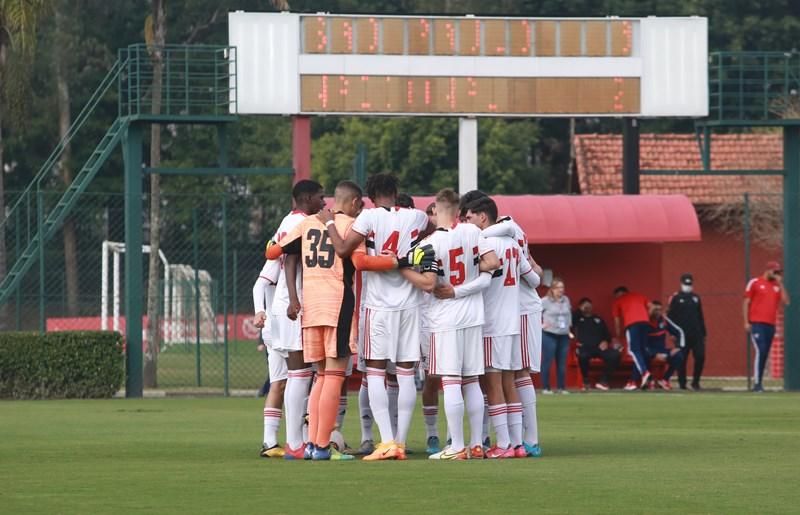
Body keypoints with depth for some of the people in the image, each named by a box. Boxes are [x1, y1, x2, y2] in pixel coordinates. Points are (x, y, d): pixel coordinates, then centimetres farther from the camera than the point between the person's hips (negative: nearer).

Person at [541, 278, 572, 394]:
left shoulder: (566, 300, 10)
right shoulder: (545, 301, -6)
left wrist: (569, 326, 12)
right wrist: (540, 324, -8)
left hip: (564, 336, 5)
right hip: (549, 335, -5)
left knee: (562, 363, 5)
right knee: (547, 361, -4)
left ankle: (562, 387, 11)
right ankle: (546, 387, 0)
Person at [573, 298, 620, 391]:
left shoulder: (599, 320, 27)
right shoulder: (578, 318, 17)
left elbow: (607, 334, 20)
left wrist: (606, 341, -1)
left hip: (599, 347, 3)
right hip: (585, 348, -3)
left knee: (615, 354, -25)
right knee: (582, 355, -41)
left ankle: (603, 381, -15)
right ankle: (586, 381, -17)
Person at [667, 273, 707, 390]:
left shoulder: (696, 298, 15)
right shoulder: (675, 298, 1)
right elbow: (670, 316, -1)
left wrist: (703, 334, 15)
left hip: (697, 334, 4)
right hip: (682, 335, -4)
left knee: (700, 357, -6)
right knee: (681, 359, -1)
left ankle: (695, 381, 7)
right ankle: (682, 384, 7)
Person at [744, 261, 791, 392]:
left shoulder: (778, 285, 14)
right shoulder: (755, 283, 1)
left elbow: (786, 302, 2)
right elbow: (746, 303, 1)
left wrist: (780, 283, -1)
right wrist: (746, 322, -5)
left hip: (771, 325, 5)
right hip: (757, 323, -5)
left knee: (765, 353, 5)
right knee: (760, 351, -16)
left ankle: (759, 382, 9)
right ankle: (757, 383, -15)